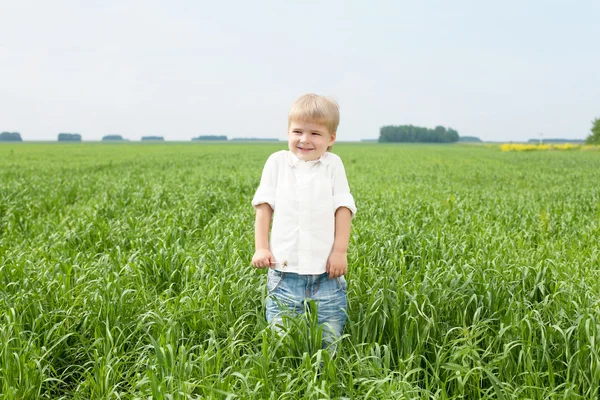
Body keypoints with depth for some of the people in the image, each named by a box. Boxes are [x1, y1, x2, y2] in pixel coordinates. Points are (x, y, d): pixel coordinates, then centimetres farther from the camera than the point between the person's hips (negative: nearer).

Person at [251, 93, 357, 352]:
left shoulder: (332, 165, 6)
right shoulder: (277, 162, 8)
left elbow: (343, 209, 3)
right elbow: (264, 207, 6)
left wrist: (340, 251, -6)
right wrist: (261, 248, -1)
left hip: (325, 270, 0)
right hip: (284, 267, 1)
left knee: (328, 338, 3)